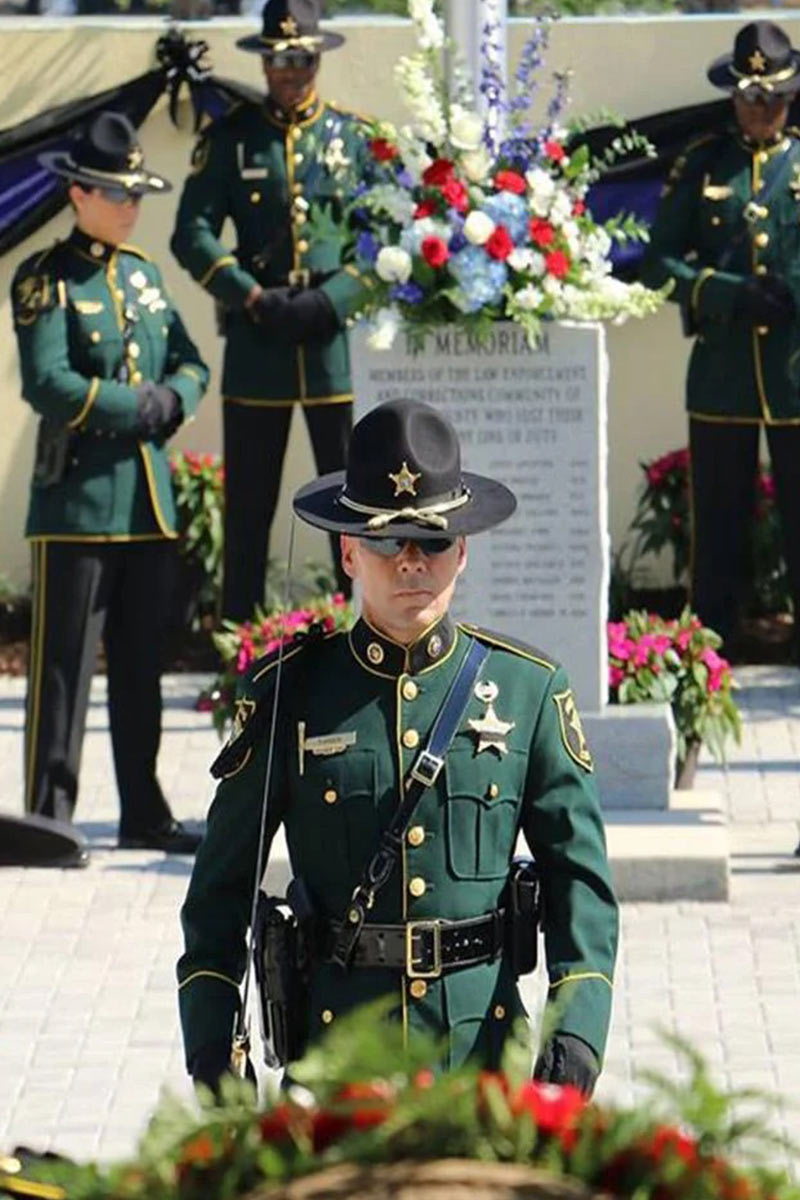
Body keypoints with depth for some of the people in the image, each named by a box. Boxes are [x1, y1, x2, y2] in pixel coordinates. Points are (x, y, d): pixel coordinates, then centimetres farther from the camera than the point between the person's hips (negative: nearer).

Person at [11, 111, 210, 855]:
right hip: (77, 499, -7)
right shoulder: (46, 280, -6)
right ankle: (49, 814, -1)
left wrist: (171, 403, -5)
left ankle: (143, 814, 17)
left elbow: (190, 366, 17)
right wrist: (141, 408, -14)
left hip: (148, 498, 7)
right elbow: (48, 386, -16)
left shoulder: (143, 274, 15)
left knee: (142, 664, 11)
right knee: (63, 665, -5)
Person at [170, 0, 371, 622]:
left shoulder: (357, 137, 7)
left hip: (338, 342, 0)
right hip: (256, 345, 0)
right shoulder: (230, 138, 6)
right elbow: (193, 235, 1)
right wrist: (255, 300, -11)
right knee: (248, 507, 3)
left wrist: (330, 301, -11)